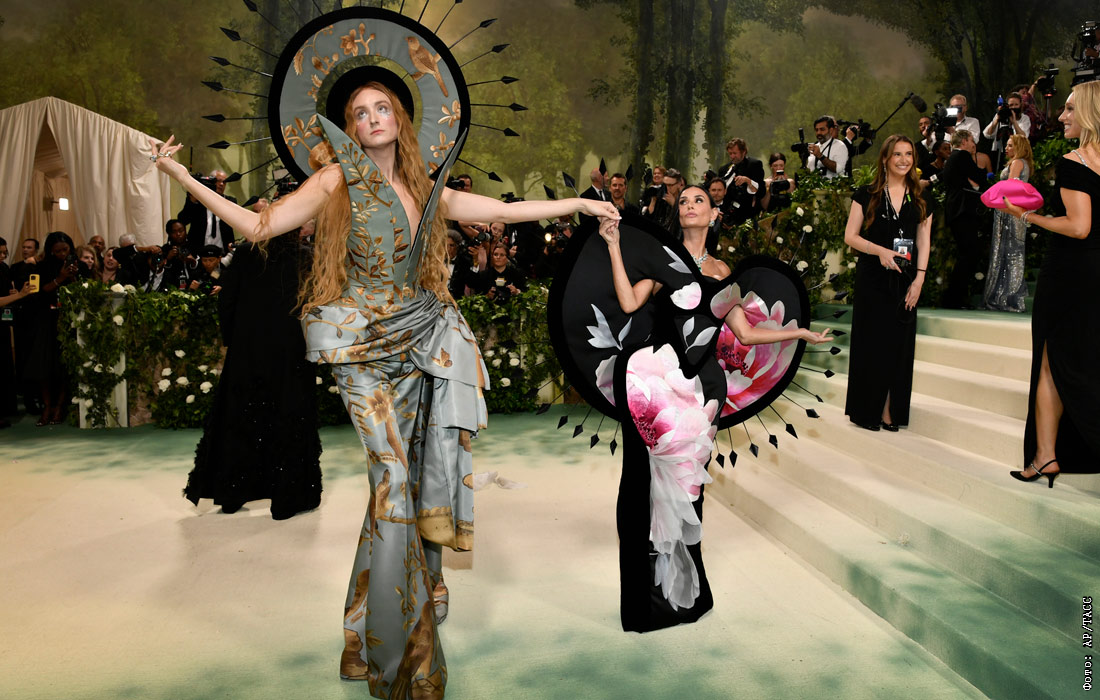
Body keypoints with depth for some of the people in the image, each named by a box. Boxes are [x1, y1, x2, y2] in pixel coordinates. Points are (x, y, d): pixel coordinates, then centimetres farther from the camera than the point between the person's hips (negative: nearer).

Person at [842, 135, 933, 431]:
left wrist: (919, 279, -4)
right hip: (872, 279, -3)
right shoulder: (867, 195, 1)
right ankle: (867, 410, 11)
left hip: (905, 281, 3)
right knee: (870, 343, 0)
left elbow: (924, 243, 7)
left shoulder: (921, 200, 9)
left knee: (899, 345, 5)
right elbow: (850, 236, -3)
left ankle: (890, 412, 14)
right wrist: (880, 251, -19)